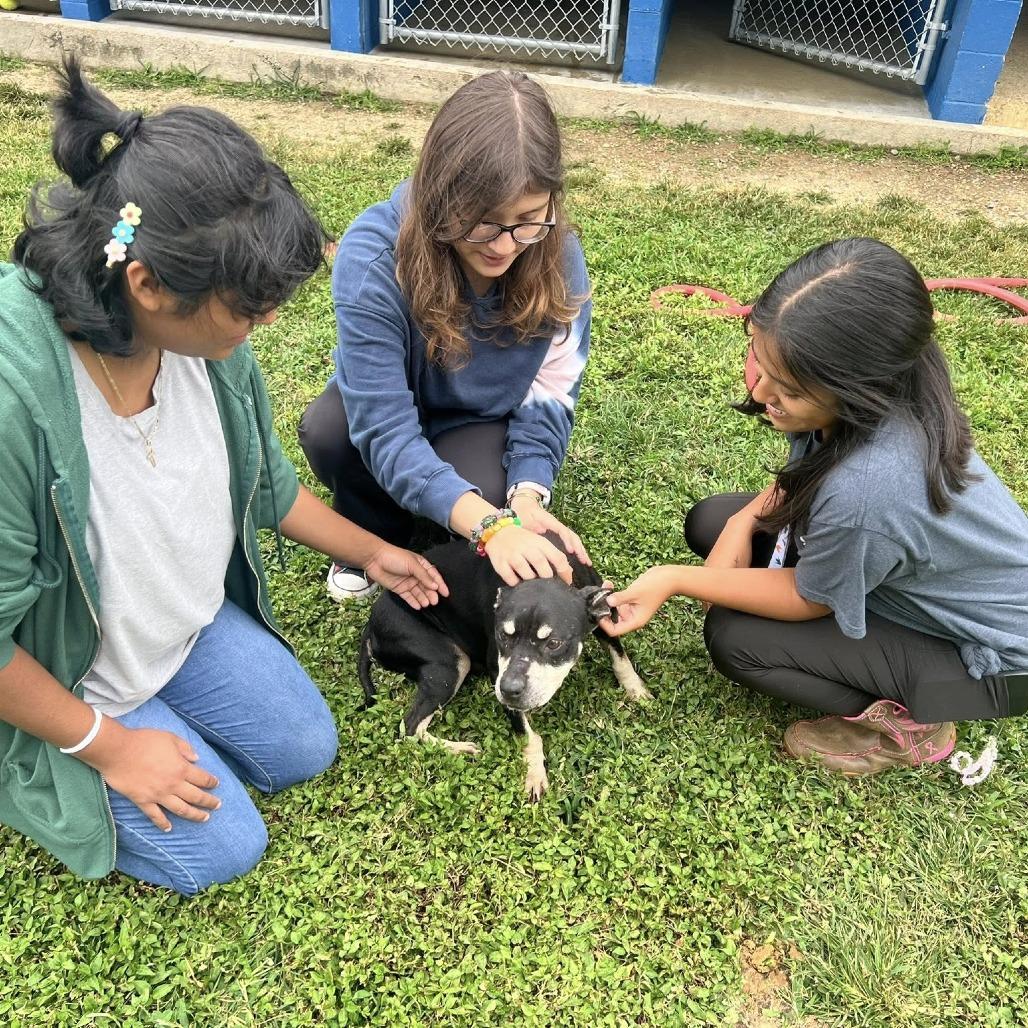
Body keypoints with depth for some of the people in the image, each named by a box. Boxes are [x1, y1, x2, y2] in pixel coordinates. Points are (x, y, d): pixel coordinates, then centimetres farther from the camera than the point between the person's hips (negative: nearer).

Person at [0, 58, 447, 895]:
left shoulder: (204, 334, -17)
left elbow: (264, 481, 3)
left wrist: (371, 553, 10)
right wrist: (106, 745, -18)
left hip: (194, 621, 6)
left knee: (305, 750, 10)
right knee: (223, 849, -2)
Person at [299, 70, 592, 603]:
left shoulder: (557, 256, -25)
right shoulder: (372, 256, -35)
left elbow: (550, 393, -16)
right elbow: (383, 429, -39)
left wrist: (527, 496, -35)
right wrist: (489, 524, -51)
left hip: (482, 422, 1)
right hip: (385, 407, 0)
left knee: (482, 491, -32)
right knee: (326, 433, -32)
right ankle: (375, 540, 1)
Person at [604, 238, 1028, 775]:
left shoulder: (864, 490, -42)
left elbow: (807, 599, -21)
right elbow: (805, 475, 4)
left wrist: (675, 579, -18)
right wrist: (744, 522, -12)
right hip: (922, 569, 8)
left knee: (733, 637, -16)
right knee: (711, 521, -1)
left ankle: (906, 727, 6)